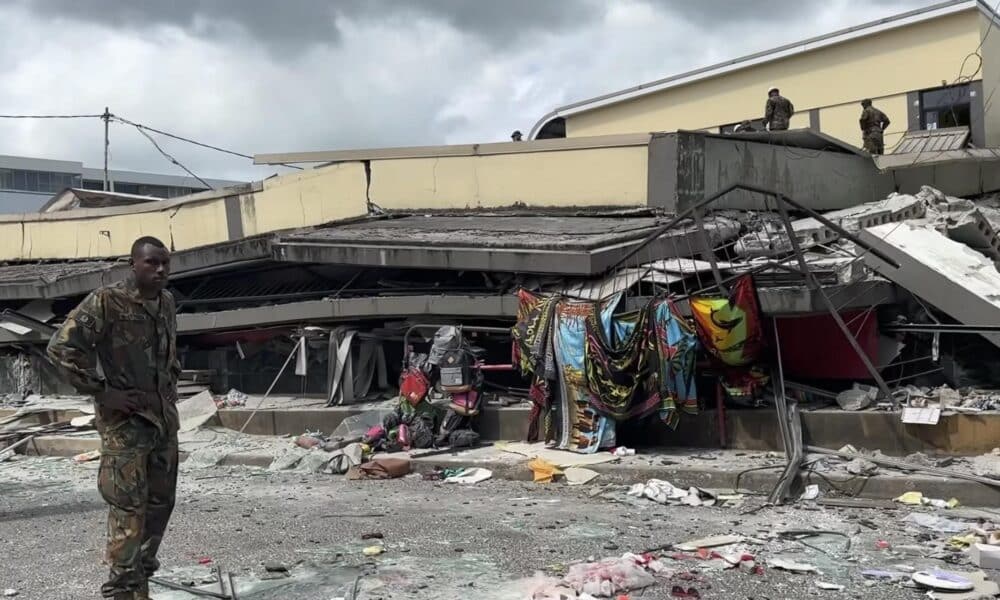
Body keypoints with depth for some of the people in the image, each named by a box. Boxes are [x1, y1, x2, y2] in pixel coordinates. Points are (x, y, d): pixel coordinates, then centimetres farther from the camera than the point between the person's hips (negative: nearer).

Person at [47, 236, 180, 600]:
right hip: (124, 420, -7)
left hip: (164, 417, 7)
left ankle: (142, 569, 28)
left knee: (161, 500, 13)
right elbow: (61, 348, -17)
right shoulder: (105, 302, -13)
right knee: (129, 506, -5)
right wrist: (102, 392, -17)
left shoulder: (167, 303, 9)